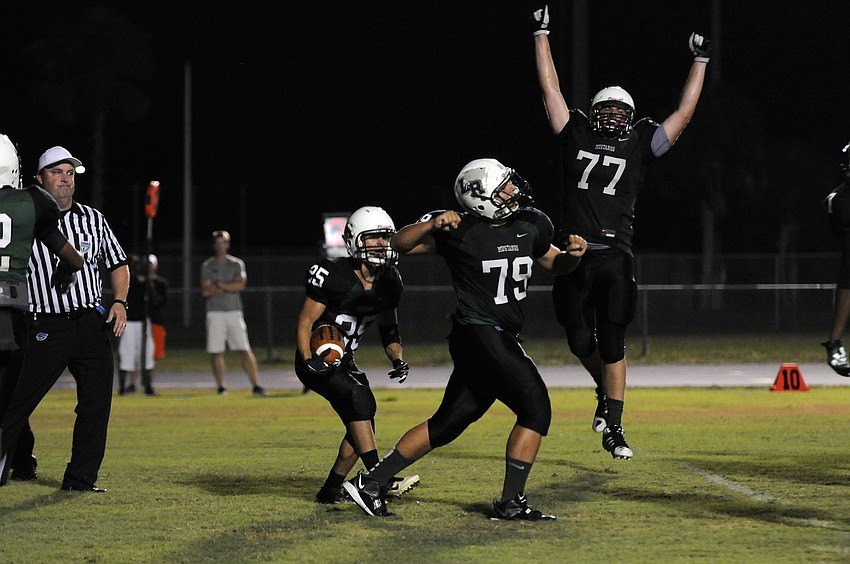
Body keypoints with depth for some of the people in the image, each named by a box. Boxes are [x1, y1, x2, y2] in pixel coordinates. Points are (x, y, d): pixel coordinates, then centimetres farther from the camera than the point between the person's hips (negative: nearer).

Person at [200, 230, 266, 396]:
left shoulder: (236, 264, 9)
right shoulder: (207, 266, 7)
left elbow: (240, 285, -7)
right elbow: (205, 291, -6)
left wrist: (218, 285, -7)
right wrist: (229, 287, -8)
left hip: (234, 312, 0)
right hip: (215, 313, 0)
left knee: (245, 349, -6)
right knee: (217, 352, -1)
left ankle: (256, 385, -10)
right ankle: (221, 387, 5)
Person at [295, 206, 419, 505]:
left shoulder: (389, 282, 0)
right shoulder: (333, 276, -20)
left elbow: (389, 328, 14)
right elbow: (305, 323, -16)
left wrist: (397, 360, -4)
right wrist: (308, 360, -31)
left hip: (344, 362, 8)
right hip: (317, 361, -8)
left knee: (362, 420, 0)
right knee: (357, 397, -28)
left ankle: (331, 490, 12)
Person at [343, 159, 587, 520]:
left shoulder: (530, 226, 10)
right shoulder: (460, 232, -10)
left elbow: (555, 265, 25)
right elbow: (401, 244, -10)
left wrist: (573, 255, 2)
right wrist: (432, 225, -28)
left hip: (501, 341, 8)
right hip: (479, 335, -8)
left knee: (448, 424, 9)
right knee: (535, 408, -12)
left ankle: (370, 484, 15)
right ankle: (510, 503, -7)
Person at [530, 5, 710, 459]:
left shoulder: (640, 146, 11)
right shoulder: (577, 137, 12)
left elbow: (684, 112, 14)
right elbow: (551, 89, 15)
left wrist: (700, 62, 15)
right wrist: (541, 35, 16)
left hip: (615, 259, -1)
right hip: (573, 255, 1)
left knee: (612, 345, -2)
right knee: (581, 342, 6)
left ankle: (614, 429, 3)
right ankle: (604, 389, 36)